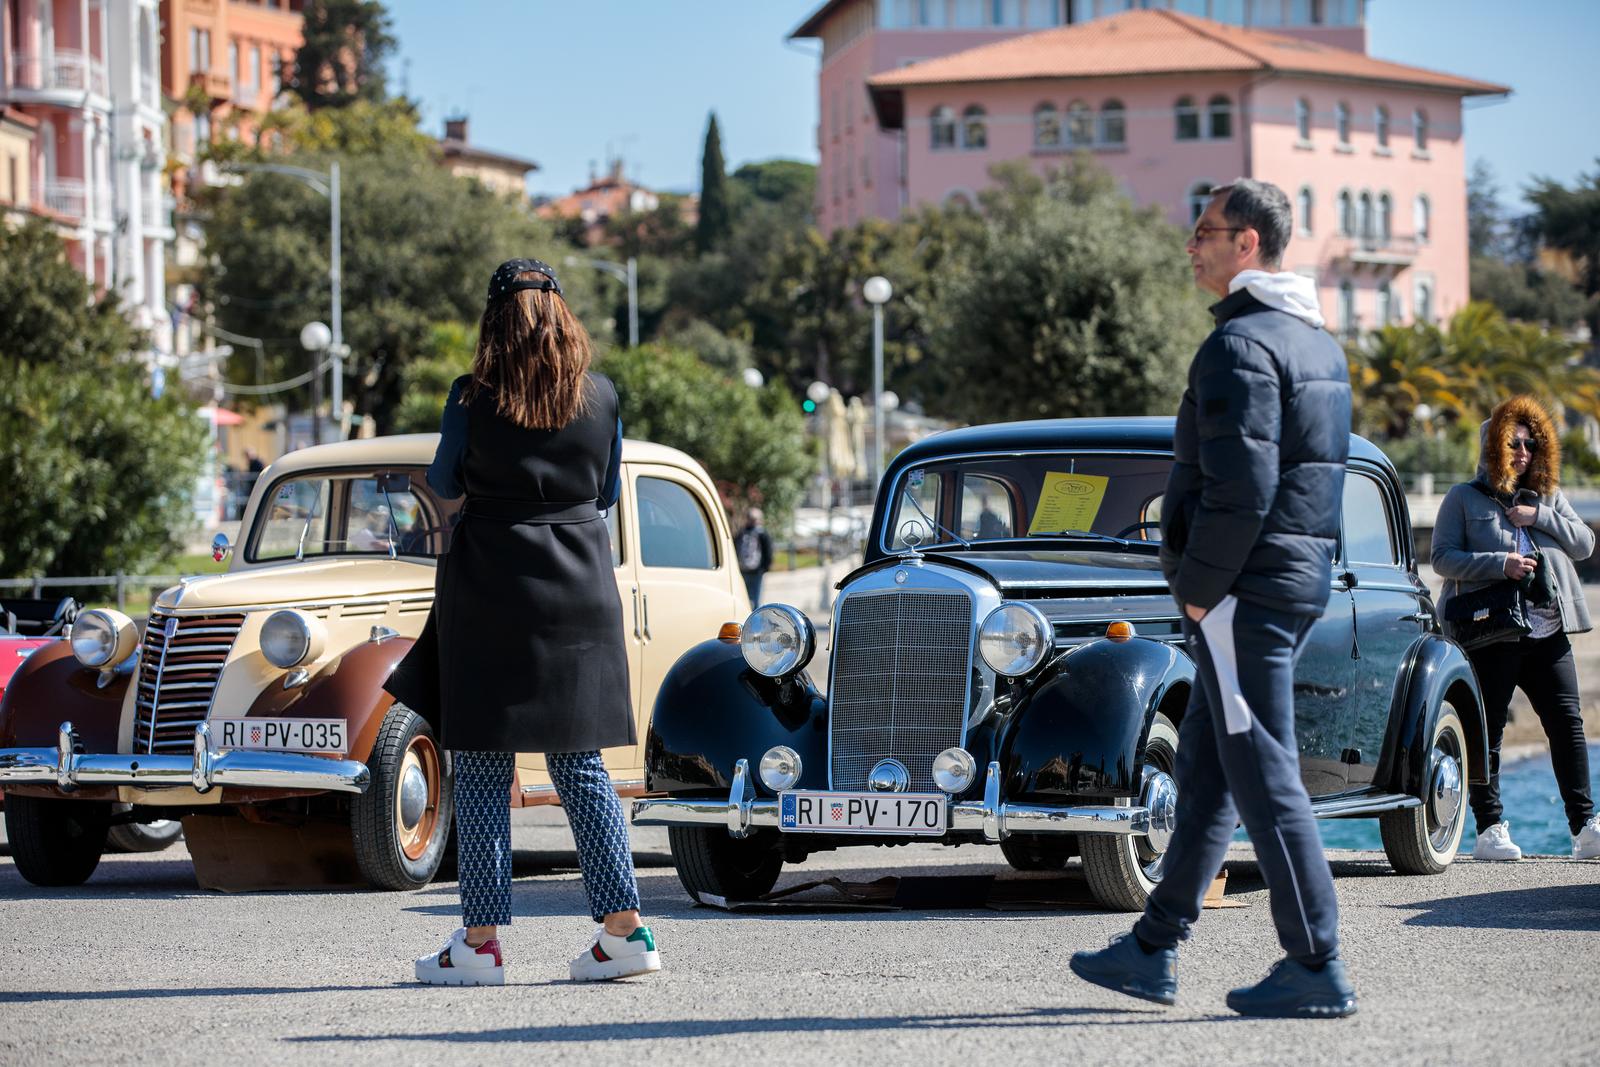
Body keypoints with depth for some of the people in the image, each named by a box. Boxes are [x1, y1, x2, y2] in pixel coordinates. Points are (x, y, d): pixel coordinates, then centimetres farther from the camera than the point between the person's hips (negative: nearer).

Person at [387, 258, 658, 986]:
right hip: (581, 591, 3)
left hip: (491, 590, -3)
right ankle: (624, 928, 5)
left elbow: (444, 484, 6)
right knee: (580, 764, 10)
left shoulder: (471, 400, -7)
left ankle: (480, 941, 1)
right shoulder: (601, 398, 1)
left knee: (481, 770, 2)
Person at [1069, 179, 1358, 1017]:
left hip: (1246, 585, -10)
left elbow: (1239, 486, -25)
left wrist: (1199, 587, -15)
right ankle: (1153, 952, 20)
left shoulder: (1241, 344, -16)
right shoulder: (1314, 341, 16)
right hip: (1303, 572, 10)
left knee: (1264, 774, -6)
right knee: (1204, 768, 14)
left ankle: (1316, 966, -3)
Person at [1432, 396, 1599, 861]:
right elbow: (1442, 557, -5)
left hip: (1547, 632, 4)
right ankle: (1490, 830, 3)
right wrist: (1499, 565, -16)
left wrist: (1540, 517, -3)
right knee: (1488, 731, -1)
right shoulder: (1464, 498, 6)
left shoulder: (1548, 497, 20)